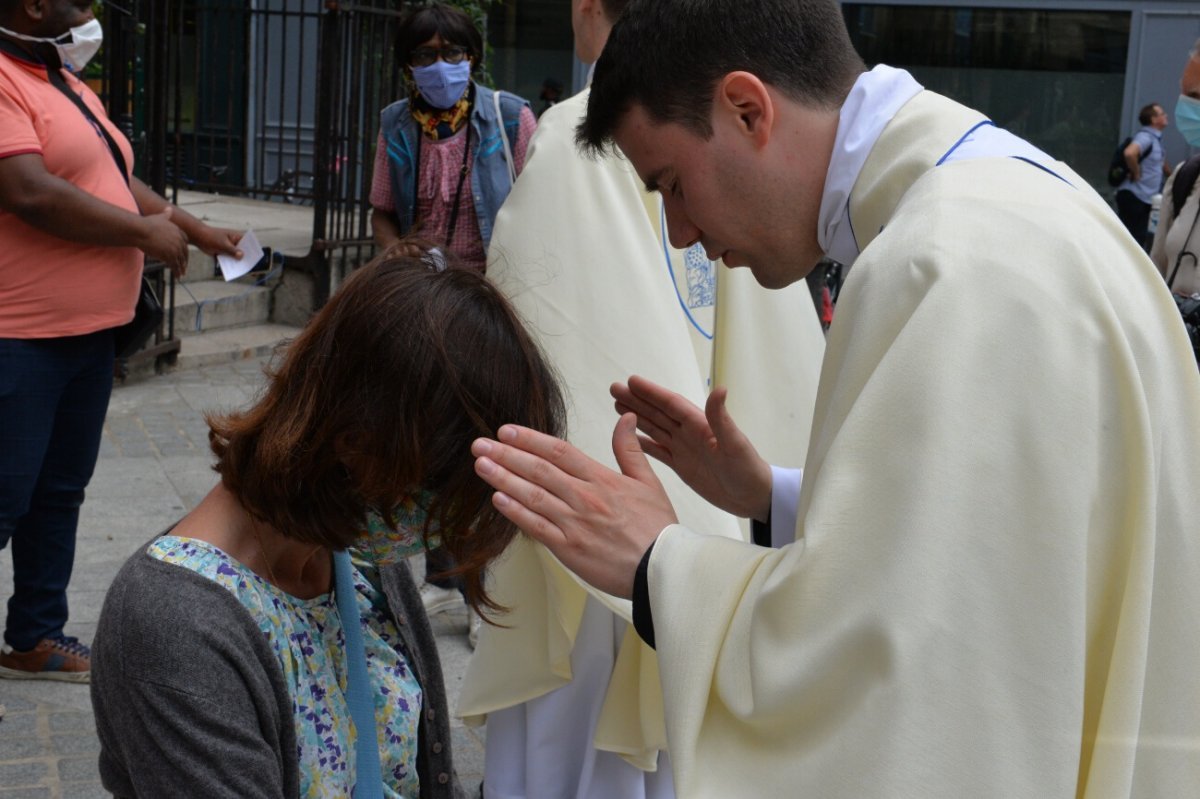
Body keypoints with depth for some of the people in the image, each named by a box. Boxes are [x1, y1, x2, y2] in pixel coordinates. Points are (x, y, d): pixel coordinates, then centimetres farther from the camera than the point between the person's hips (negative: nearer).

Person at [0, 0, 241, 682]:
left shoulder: (71, 86, 17)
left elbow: (118, 181, 26)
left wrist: (197, 231, 20)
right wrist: (146, 233, -14)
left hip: (89, 335, 9)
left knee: (60, 493, 15)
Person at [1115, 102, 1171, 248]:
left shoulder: (1155, 139, 16)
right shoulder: (1145, 137, -15)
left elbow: (1161, 162, 35)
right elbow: (1130, 153, -36)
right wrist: (1136, 173, -22)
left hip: (1145, 198, 10)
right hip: (1133, 196, -10)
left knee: (1139, 239, 13)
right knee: (1131, 238, -7)